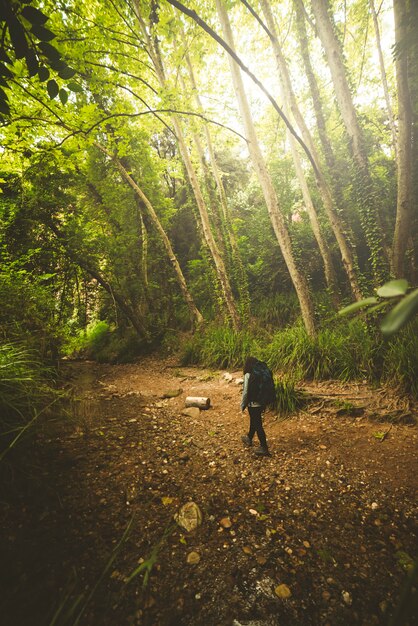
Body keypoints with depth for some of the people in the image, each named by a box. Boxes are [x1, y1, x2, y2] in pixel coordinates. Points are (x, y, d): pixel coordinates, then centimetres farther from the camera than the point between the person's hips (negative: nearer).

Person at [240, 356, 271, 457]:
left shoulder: (248, 375, -18)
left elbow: (245, 392, -16)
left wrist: (242, 405, -2)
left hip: (253, 404, -7)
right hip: (262, 403, 7)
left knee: (257, 425, 4)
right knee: (254, 421, 25)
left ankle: (264, 448, 11)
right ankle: (249, 438, 44)